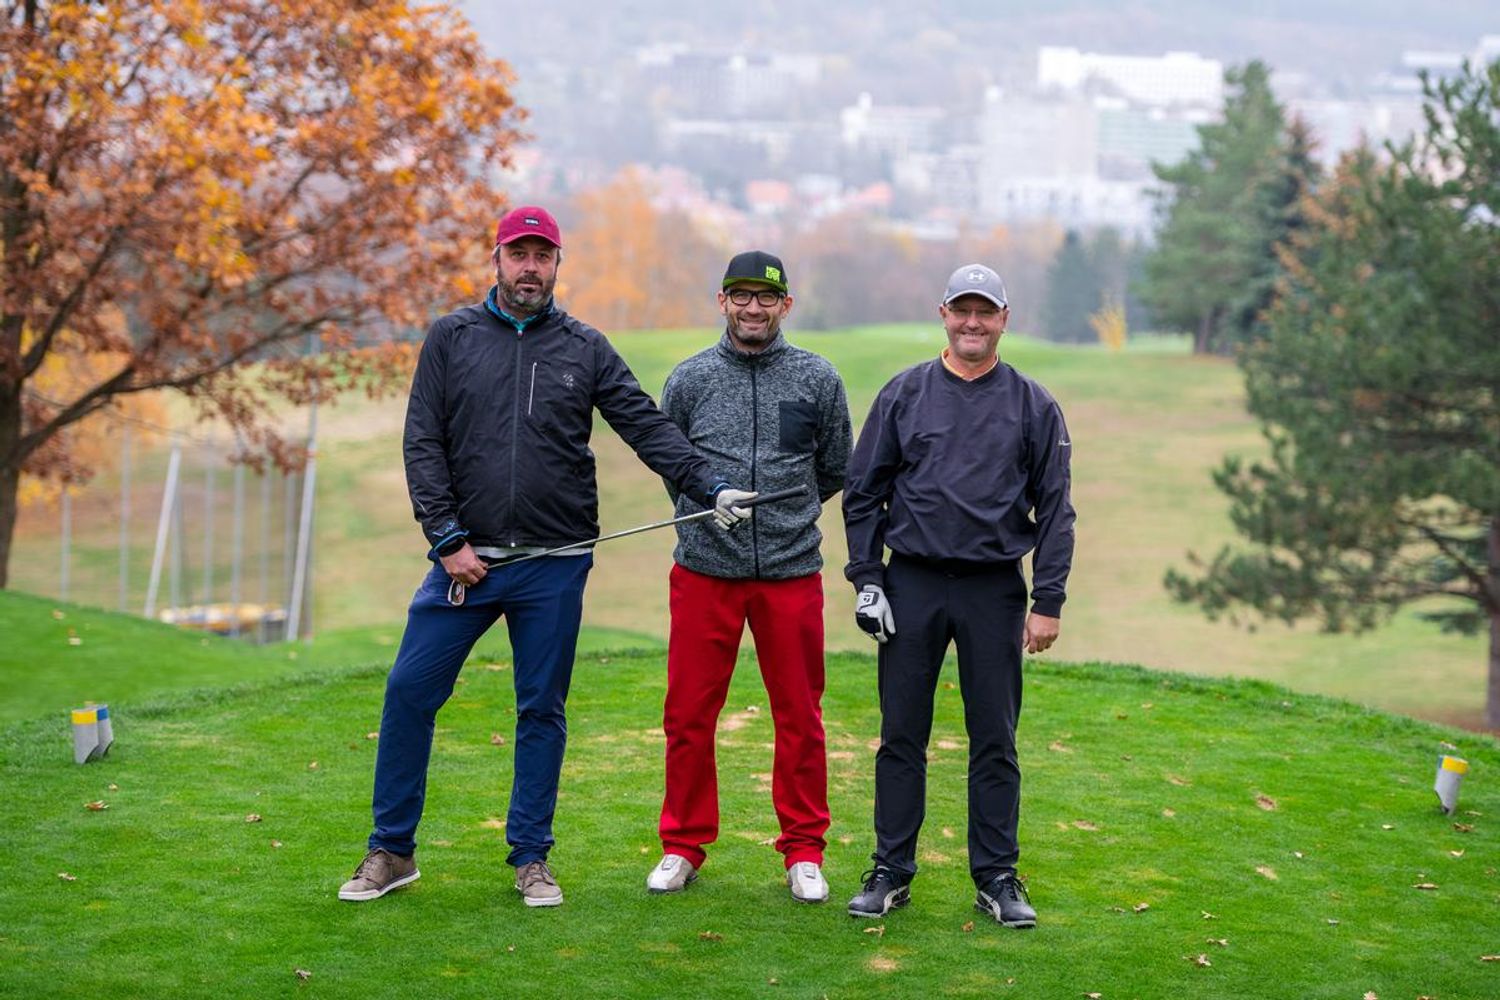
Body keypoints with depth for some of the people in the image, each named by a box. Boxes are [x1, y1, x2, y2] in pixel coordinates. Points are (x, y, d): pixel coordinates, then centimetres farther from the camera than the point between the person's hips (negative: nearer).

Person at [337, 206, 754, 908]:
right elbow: (423, 444, 1)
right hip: (465, 558, 0)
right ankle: (391, 851, 13)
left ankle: (531, 857, 19)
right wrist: (448, 539, -7)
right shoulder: (452, 337, 5)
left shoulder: (586, 349, 6)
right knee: (410, 692, -1)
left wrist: (708, 488, -13)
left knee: (543, 710, 7)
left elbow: (648, 427, 0)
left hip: (555, 567, 0)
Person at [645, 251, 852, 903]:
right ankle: (683, 846, 17)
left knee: (799, 717, 5)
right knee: (689, 715, 4)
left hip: (791, 573, 0)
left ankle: (803, 852, 17)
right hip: (704, 571, 0)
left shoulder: (818, 380, 4)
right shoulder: (690, 379, 4)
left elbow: (835, 473, 13)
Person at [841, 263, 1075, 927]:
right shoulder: (904, 395, 5)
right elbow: (862, 492, 8)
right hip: (912, 585, 1)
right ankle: (891, 873, 13)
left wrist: (1048, 602, -3)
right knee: (901, 736, 4)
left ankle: (997, 878, 14)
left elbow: (1054, 510, 4)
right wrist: (865, 580, -1)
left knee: (995, 741, 4)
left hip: (994, 589, 0)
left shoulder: (1033, 406, 4)